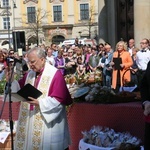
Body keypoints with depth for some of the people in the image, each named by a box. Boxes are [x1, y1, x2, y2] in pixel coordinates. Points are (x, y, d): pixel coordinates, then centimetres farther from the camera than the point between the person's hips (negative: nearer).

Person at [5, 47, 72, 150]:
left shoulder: (55, 74, -13)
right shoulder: (30, 74, 8)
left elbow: (59, 99, -18)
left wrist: (40, 103, -25)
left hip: (48, 121, -6)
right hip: (30, 119, 6)